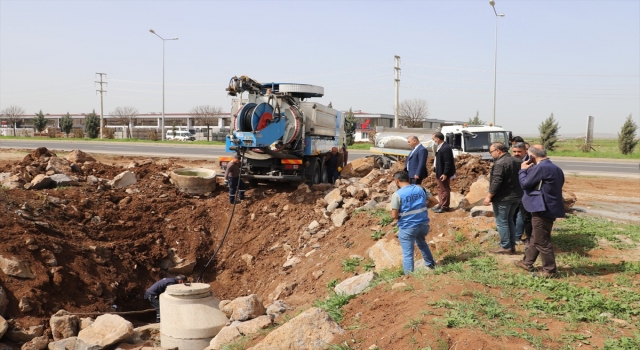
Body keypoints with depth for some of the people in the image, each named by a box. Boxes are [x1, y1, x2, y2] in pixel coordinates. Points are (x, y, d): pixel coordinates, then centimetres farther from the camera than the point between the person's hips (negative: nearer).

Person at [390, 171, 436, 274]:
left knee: (407, 254, 5)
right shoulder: (420, 189, 2)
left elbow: (394, 215, -15)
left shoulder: (397, 194, -15)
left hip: (407, 227, -6)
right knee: (422, 243, 33)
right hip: (423, 224, 6)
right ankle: (431, 265, 44)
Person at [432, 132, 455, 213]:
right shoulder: (440, 147, 7)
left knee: (445, 190, 1)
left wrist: (445, 174, -24)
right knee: (440, 189, 21)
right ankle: (441, 204, 34)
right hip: (439, 172, 11)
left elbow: (448, 163, -24)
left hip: (443, 174, -11)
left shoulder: (446, 148, -24)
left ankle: (445, 207, 10)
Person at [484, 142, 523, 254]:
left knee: (502, 222, 0)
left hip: (503, 198, -9)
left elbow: (496, 182, -23)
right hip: (516, 196, 9)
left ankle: (506, 247, 1)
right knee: (510, 220, 18)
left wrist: (489, 196, -17)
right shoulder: (518, 161, 10)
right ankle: (512, 246, 20)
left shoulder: (500, 163, -19)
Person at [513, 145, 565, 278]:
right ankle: (527, 262, 33)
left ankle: (550, 270, 8)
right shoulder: (555, 168, 11)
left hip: (542, 209, -10)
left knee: (542, 241, 0)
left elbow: (525, 184, -15)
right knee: (536, 238, 21)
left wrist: (523, 170, 3)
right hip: (550, 208, 10)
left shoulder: (540, 168, -20)